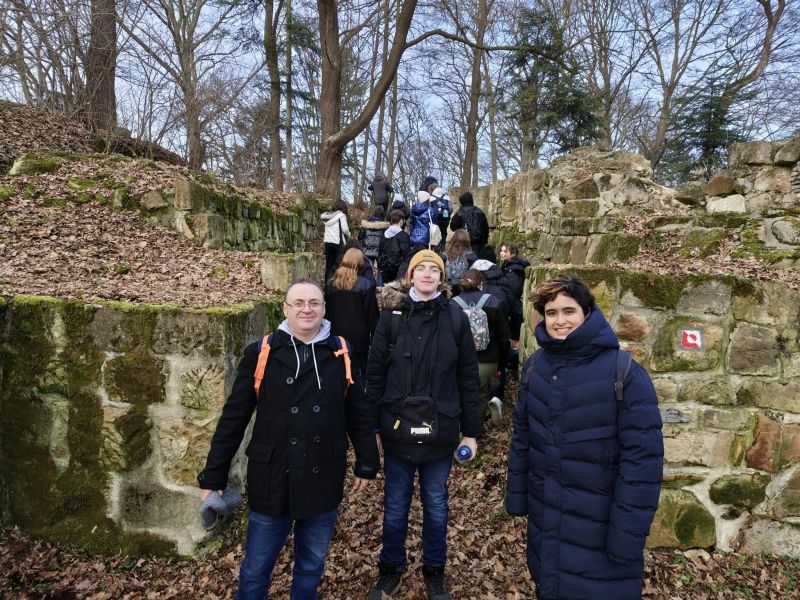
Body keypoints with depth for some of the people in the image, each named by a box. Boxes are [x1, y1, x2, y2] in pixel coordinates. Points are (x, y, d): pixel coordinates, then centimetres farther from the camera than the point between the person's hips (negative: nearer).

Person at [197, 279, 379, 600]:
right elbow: (233, 417, -3)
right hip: (272, 482, -1)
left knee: (312, 565, 21)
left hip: (324, 482, 2)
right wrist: (214, 476, -1)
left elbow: (360, 414, 4)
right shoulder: (260, 353, -7)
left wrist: (366, 464, 8)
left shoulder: (341, 354, -3)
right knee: (256, 569, 15)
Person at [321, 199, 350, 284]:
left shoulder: (327, 216, 14)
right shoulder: (341, 215, -4)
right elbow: (344, 229, -12)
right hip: (338, 243, -6)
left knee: (328, 266, 9)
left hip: (327, 243, 6)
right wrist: (348, 235, 8)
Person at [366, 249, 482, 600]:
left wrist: (470, 431, 1)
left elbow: (468, 378, 0)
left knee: (436, 506, 16)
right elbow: (374, 372, -2)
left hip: (440, 430, 0)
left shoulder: (455, 318, -2)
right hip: (397, 428, 0)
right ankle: (391, 568, 37)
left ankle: (434, 571, 38)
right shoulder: (392, 316, -3)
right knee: (395, 505, 14)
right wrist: (371, 425, -3)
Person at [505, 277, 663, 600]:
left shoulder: (624, 372, -18)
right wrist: (516, 495, 7)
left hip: (598, 525, -4)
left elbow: (642, 457, -17)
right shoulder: (534, 366, -2)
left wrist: (628, 532, -17)